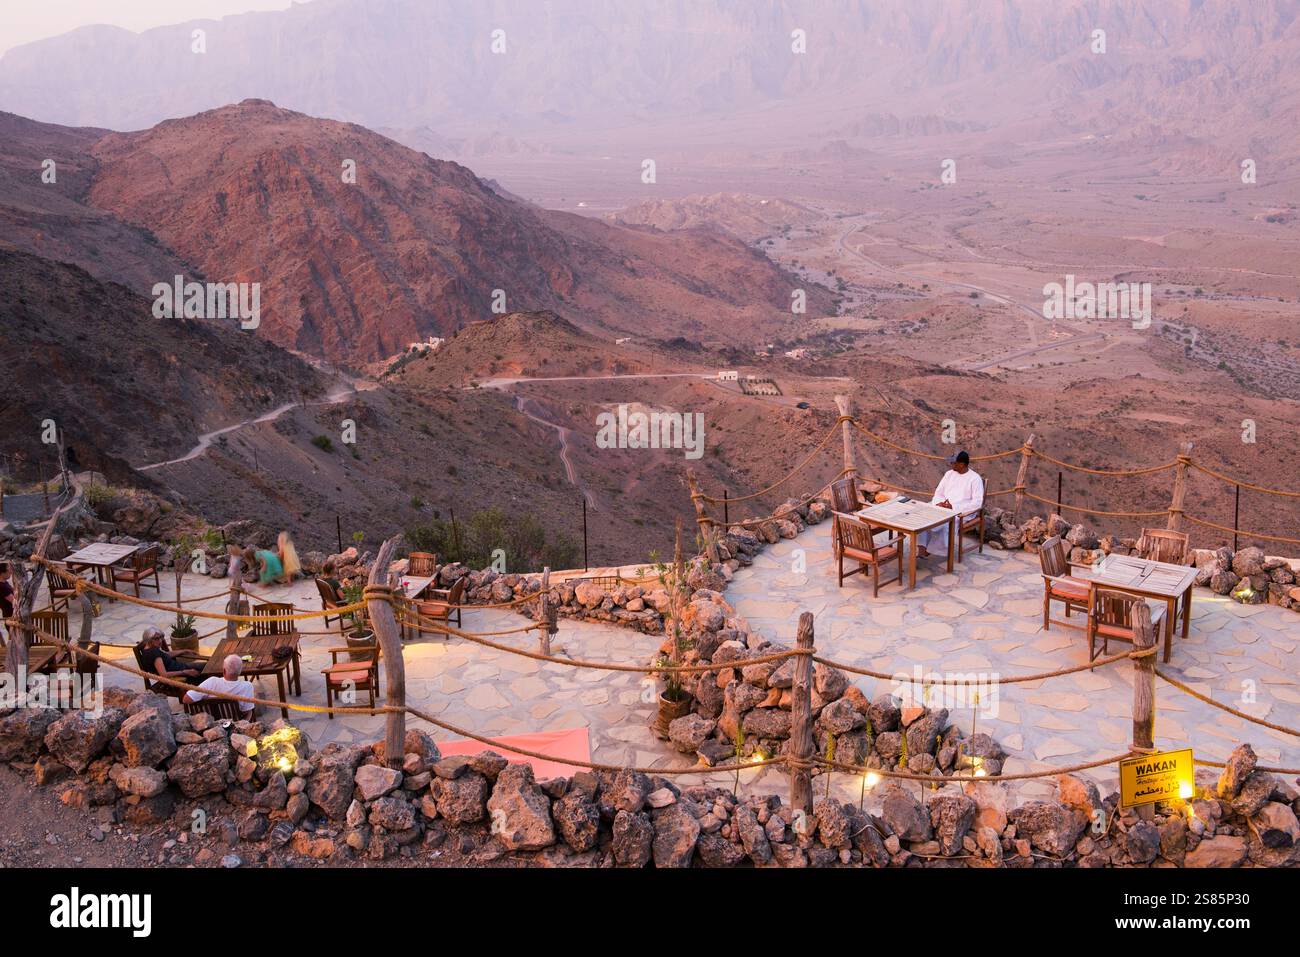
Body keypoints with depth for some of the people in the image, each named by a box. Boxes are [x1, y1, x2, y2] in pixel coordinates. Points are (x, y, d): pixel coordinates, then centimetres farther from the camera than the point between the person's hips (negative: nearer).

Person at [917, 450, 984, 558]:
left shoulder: (975, 478, -5)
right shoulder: (949, 474, 14)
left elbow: (977, 502, -12)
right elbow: (938, 492, 15)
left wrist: (953, 507, -20)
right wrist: (938, 503, -10)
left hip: (961, 511, -6)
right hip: (942, 507, 6)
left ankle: (929, 549, -22)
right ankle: (921, 547, -32)